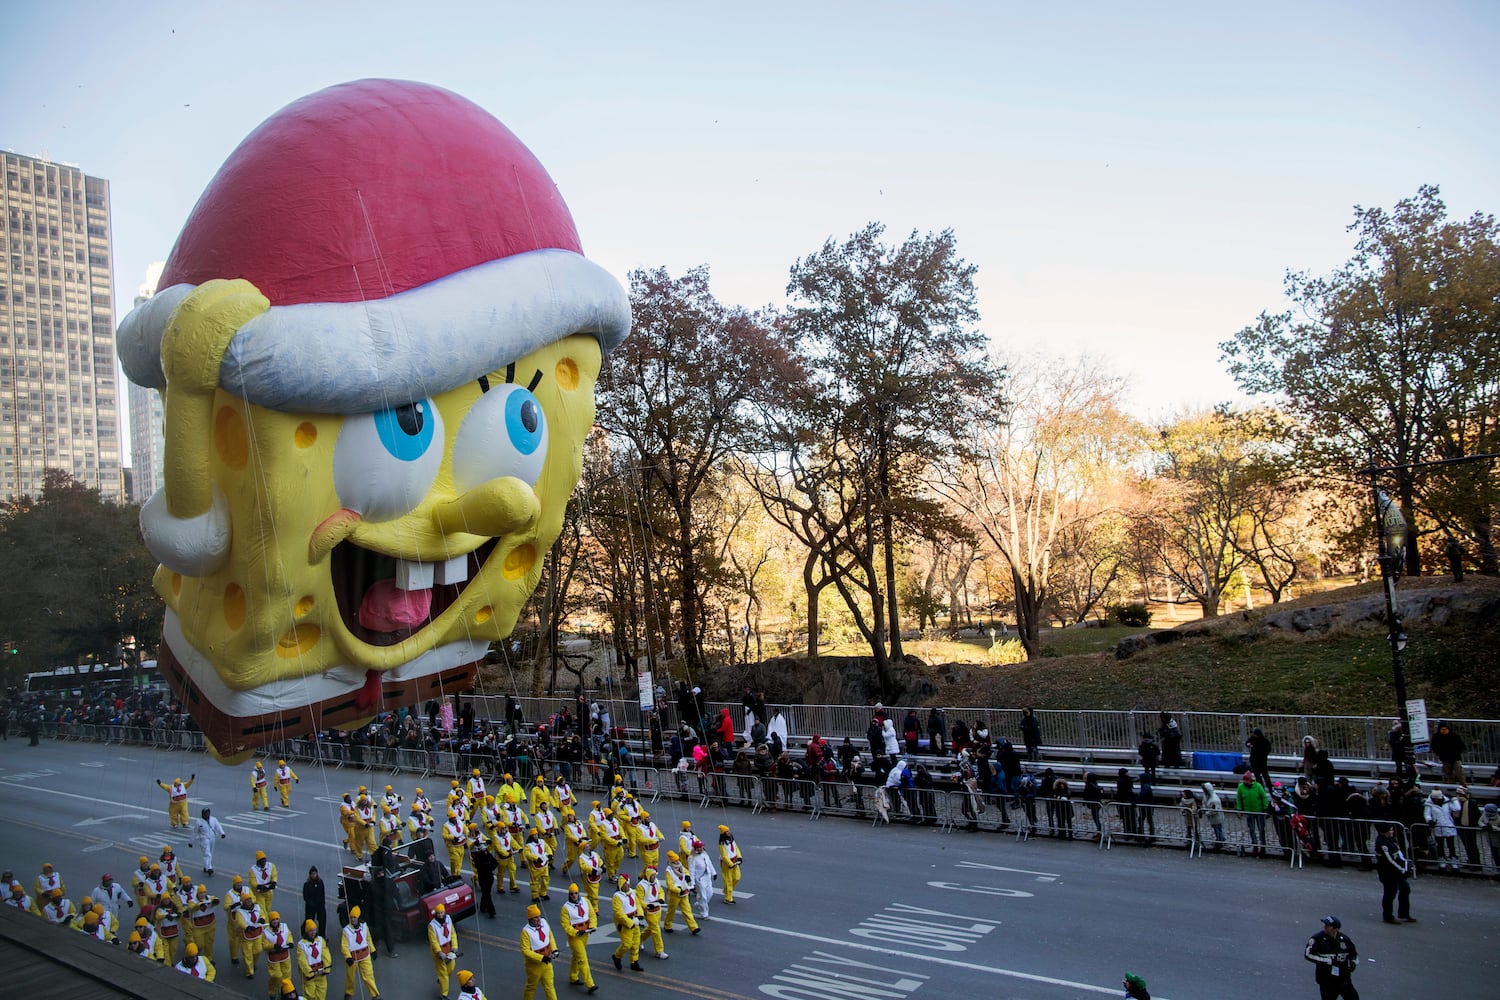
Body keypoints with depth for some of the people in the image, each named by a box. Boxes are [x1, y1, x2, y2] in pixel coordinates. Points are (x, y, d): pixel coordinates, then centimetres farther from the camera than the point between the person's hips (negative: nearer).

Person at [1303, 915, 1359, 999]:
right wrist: (1328, 961, -25)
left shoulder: (1344, 939, -2)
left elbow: (1354, 954, 17)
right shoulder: (1318, 938, -15)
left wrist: (1353, 962, -4)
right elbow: (1308, 954, -23)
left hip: (1344, 979, 3)